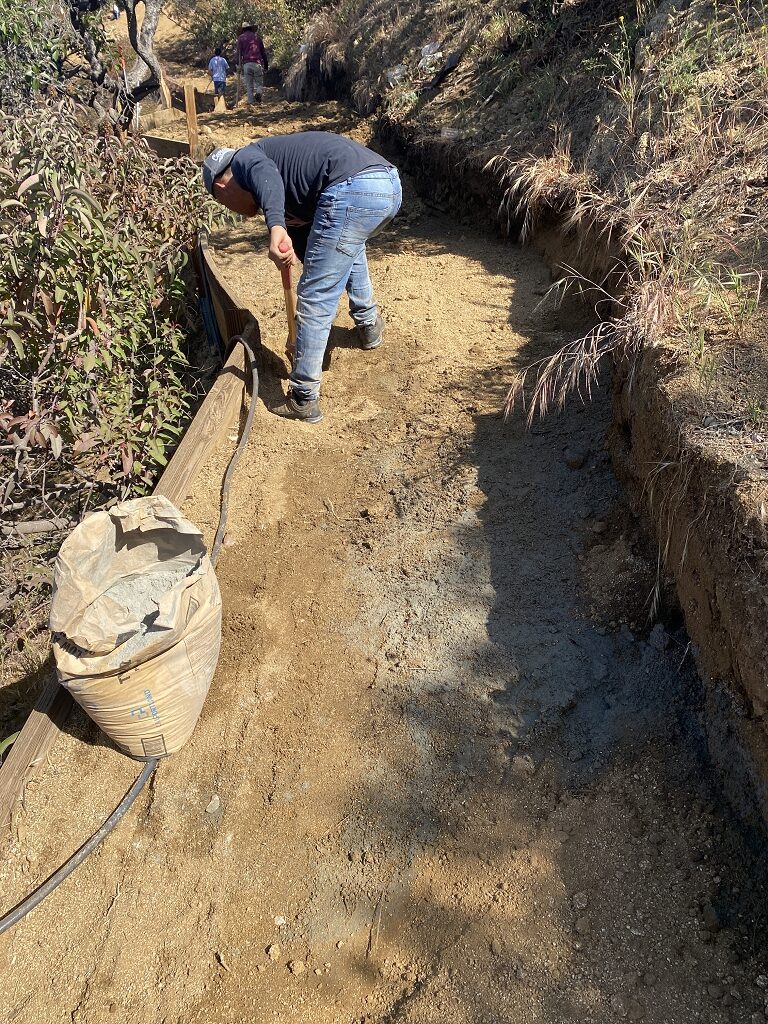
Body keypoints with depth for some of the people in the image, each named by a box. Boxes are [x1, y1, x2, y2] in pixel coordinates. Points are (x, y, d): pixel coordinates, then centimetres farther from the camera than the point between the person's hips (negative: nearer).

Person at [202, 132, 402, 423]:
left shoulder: (244, 159, 12)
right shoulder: (287, 192, 34)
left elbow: (265, 175, -14)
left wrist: (275, 229, -30)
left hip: (352, 189, -9)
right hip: (390, 184, 9)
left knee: (314, 299, 0)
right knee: (349, 245, 40)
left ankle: (304, 400, 8)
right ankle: (369, 326, 50)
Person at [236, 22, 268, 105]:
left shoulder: (241, 38, 11)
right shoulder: (257, 36, 15)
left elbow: (239, 53, 3)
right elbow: (263, 52, 14)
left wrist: (239, 65, 3)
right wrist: (266, 65, 18)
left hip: (246, 64, 0)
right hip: (257, 63, 0)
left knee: (249, 86, 4)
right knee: (259, 84, 8)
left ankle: (251, 103, -5)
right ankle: (258, 93, -24)